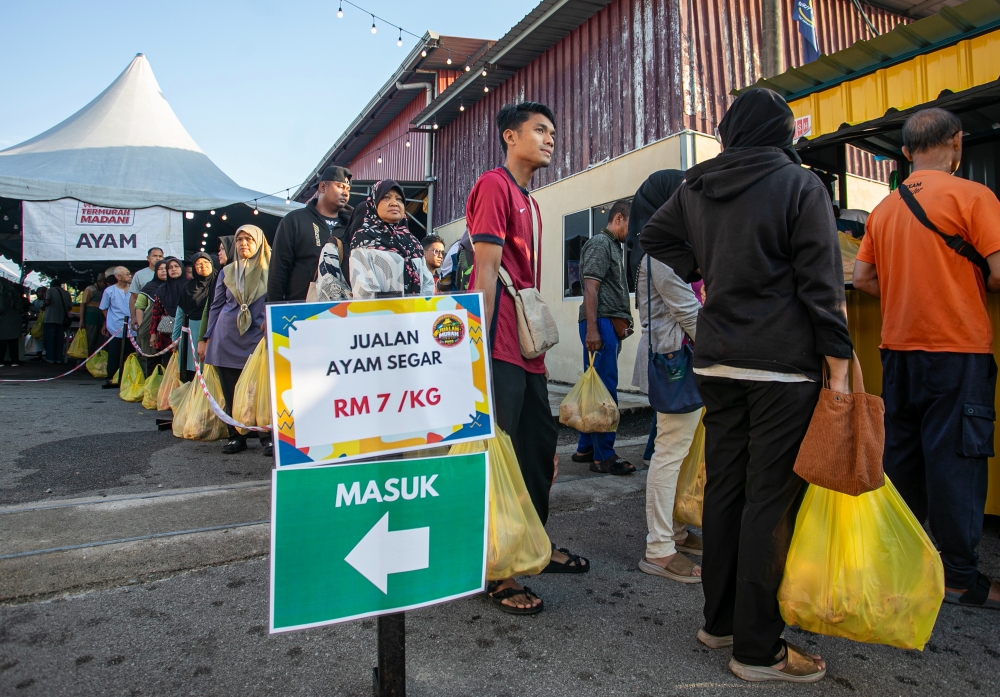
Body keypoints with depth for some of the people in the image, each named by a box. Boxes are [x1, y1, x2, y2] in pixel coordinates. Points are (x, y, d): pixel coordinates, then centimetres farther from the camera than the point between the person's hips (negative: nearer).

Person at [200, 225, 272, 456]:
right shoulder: (227, 272, 12)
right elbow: (216, 306, 15)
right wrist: (207, 338, 12)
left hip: (257, 339, -3)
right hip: (227, 339, 3)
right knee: (231, 393, 6)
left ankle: (268, 437, 3)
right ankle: (236, 436, 15)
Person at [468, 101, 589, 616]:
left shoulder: (529, 202, 22)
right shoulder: (495, 185, -5)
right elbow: (486, 269, -14)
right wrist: (481, 347, -19)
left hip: (527, 351, 10)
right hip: (500, 349, -10)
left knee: (541, 445, 16)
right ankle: (493, 571, 10)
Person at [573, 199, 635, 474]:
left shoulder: (613, 246, 23)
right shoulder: (600, 243, -6)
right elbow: (590, 287, -16)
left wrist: (622, 323, 20)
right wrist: (592, 329, -22)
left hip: (610, 325, 10)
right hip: (601, 323, -10)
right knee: (605, 389, -8)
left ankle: (586, 448, 19)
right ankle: (603, 456, -3)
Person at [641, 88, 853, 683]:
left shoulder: (696, 187, 11)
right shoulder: (801, 185, -4)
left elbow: (654, 237, 25)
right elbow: (822, 283, -9)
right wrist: (839, 364, -7)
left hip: (717, 361, 6)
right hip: (784, 364, -5)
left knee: (724, 488, 13)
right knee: (771, 500, -1)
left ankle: (720, 621, 25)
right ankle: (758, 649, 9)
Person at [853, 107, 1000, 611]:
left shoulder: (884, 209, 9)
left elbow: (862, 278, 9)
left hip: (898, 348, 6)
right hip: (958, 349, -5)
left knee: (901, 457, 13)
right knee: (956, 460, 0)